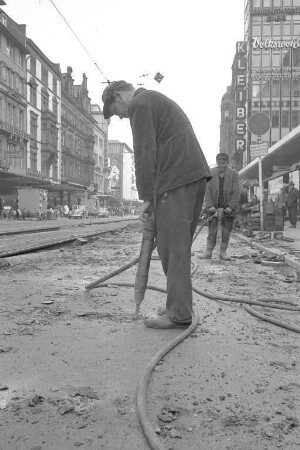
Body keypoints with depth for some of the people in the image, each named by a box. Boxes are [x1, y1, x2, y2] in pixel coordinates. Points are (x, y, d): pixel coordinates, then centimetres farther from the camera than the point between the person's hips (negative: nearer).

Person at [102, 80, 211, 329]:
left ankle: (178, 313, -5)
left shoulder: (139, 104, 1)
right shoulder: (160, 100, 31)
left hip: (176, 178, -10)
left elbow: (145, 153, -8)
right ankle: (182, 302, 17)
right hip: (198, 173, 10)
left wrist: (146, 197, -5)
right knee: (179, 245, 12)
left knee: (172, 246, -7)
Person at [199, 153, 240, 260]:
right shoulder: (211, 173, 0)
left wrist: (231, 207, -13)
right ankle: (209, 251, 6)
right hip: (214, 207, 0)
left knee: (226, 232, 4)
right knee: (212, 230, 0)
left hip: (228, 208, 0)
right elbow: (207, 190, -2)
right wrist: (209, 205, -11)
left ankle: (223, 252, 13)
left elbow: (236, 192, -5)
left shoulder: (234, 174, -3)